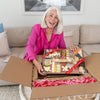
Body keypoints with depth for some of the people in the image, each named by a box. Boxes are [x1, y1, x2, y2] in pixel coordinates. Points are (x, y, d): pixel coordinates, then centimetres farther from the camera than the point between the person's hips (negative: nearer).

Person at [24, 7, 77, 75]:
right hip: (35, 60, -2)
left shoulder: (59, 32, -7)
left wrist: (70, 50, -22)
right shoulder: (37, 28, -15)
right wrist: (35, 61, -44)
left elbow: (62, 49, 2)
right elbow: (29, 46, -26)